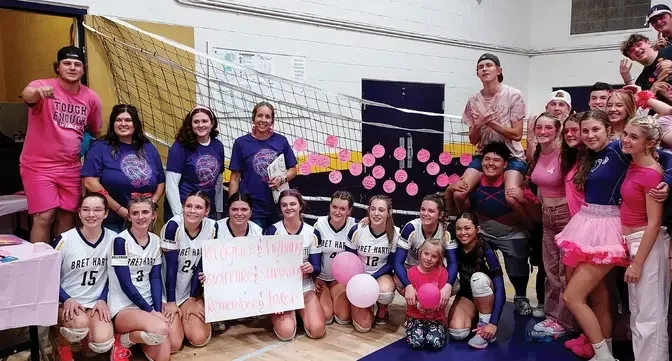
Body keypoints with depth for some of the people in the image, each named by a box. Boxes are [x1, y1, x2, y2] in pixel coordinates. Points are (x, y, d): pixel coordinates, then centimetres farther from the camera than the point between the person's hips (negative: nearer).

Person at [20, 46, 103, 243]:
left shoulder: (91, 98, 2)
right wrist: (38, 91, -59)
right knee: (44, 217, -8)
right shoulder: (42, 86, -11)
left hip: (71, 167, 4)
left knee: (67, 216, 10)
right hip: (39, 165, -4)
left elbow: (95, 131, 15)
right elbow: (26, 95, -35)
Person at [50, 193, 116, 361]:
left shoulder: (113, 239, -2)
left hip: (96, 302, 2)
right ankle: (61, 340, 2)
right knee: (81, 323, -35)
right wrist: (66, 299, -19)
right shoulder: (65, 240, -11)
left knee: (103, 343, -23)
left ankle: (84, 341, 16)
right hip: (65, 302, -2)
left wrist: (103, 300, -6)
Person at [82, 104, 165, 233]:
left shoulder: (149, 149, 11)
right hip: (110, 222, -4)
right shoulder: (100, 148, -3)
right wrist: (119, 209, -16)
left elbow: (161, 182, 12)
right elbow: (90, 182, -13)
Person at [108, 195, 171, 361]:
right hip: (123, 307, -5)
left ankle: (135, 334, 14)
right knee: (161, 330, -32)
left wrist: (157, 310, -9)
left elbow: (155, 278, 5)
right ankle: (123, 340, -4)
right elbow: (125, 284, -14)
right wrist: (150, 311, -15)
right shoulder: (121, 241, -11)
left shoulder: (156, 241, 7)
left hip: (148, 306, 5)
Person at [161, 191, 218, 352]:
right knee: (173, 344, -12)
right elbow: (171, 265, -18)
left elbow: (202, 265, -5)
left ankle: (183, 320, 24)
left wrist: (192, 299, -3)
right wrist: (171, 302, -14)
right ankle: (174, 322, 21)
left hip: (189, 291, 4)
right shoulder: (173, 225, -22)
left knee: (200, 339, -8)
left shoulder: (212, 227, -10)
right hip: (166, 291, -3)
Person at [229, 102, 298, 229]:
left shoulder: (281, 141, 2)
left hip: (278, 207, 2)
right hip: (252, 210, -1)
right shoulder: (241, 143, -1)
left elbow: (293, 169, 9)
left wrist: (282, 179, -11)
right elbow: (235, 178, 1)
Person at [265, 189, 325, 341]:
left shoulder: (312, 233, -2)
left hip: (305, 288, 2)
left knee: (317, 331, -18)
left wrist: (311, 269, -29)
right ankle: (284, 312, 13)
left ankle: (300, 311, 15)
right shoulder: (272, 231, -7)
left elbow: (317, 268, -3)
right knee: (286, 333, -22)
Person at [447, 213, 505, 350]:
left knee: (478, 278, -35)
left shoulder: (485, 250, -26)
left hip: (485, 296, -2)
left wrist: (493, 323, -36)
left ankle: (485, 322, -17)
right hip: (466, 294, 2)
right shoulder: (455, 247, -16)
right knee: (457, 333, -24)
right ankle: (474, 316, 8)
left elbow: (500, 289, -29)